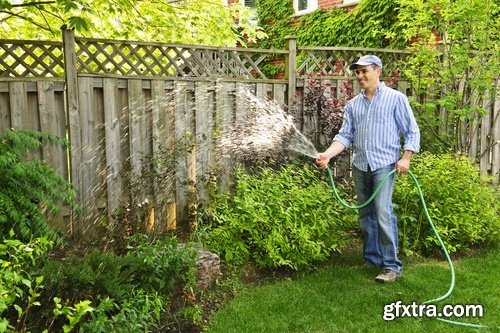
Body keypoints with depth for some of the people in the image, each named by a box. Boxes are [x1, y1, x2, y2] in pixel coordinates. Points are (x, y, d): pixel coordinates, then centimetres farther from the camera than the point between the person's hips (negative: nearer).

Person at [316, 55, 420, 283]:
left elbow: (412, 132, 2)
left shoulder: (396, 98, 1)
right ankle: (372, 259, 22)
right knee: (365, 215, 10)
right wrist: (328, 154, -10)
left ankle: (391, 266, -6)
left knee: (383, 213, -14)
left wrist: (406, 157, -11)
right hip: (360, 166, 5)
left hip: (384, 164, -5)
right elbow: (345, 135, 6)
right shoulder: (353, 104, 12)